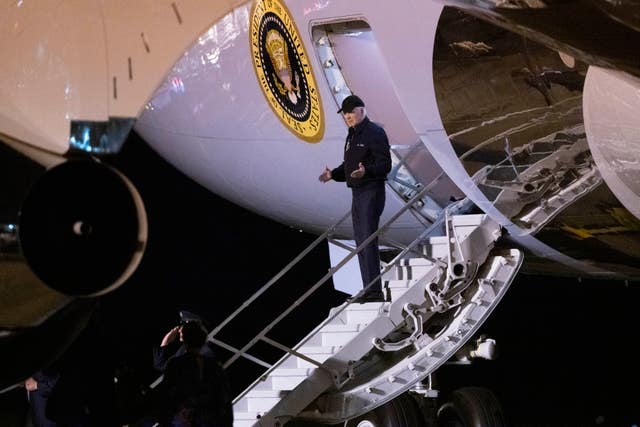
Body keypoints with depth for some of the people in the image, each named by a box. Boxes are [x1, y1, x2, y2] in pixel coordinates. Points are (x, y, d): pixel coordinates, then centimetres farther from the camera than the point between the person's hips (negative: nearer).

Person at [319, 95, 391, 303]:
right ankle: (368, 289, 15)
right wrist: (333, 174, 8)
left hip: (371, 192, -10)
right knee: (361, 242, 10)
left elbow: (385, 164, -16)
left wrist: (366, 171, -32)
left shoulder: (375, 133, -10)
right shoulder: (352, 136, 19)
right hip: (357, 193, 10)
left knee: (368, 240, -14)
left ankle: (375, 291, -15)